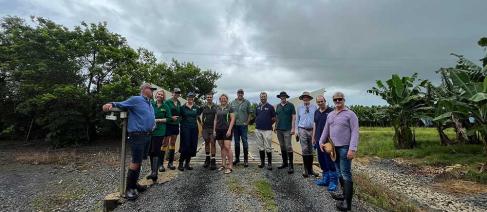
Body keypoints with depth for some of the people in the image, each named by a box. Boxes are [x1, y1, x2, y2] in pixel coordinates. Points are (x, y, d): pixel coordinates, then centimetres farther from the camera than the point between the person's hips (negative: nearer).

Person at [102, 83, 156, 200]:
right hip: (137, 135, -8)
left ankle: (134, 183, 29)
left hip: (147, 136, 8)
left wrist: (153, 123, 14)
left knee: (139, 161, 16)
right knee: (135, 162, -5)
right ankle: (129, 188, 8)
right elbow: (120, 104, -13)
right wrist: (111, 104, -31)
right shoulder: (135, 99, -7)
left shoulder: (150, 104, 18)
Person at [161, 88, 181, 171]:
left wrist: (179, 118, 5)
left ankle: (170, 162, 20)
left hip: (176, 125, 6)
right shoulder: (167, 102, -7)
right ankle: (161, 164, 3)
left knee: (173, 143, 11)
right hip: (168, 124, -6)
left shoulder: (179, 103, 10)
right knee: (165, 143, -4)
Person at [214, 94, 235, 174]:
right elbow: (215, 120, 16)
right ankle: (223, 164, 20)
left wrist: (229, 130, -13)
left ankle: (230, 166, -2)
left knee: (227, 147, -10)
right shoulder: (217, 108, 13)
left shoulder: (229, 108, 0)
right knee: (222, 147, 11)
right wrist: (214, 130, 9)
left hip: (226, 130, -5)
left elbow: (232, 119, -5)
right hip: (219, 130, 5)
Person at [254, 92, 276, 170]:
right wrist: (257, 123, 8)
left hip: (267, 130, -5)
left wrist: (268, 124, 2)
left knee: (268, 148, -2)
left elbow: (274, 118, 1)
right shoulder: (257, 107, 12)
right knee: (261, 147, 11)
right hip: (258, 129, 5)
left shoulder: (270, 107, -1)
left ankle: (269, 163, 8)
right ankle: (262, 162, 22)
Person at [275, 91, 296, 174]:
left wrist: (293, 128, -12)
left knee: (288, 147, -7)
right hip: (279, 130, 5)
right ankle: (284, 162, 24)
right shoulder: (278, 106, 13)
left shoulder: (290, 105, -1)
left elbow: (293, 117, -5)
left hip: (287, 130, -5)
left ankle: (290, 165, 1)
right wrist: (275, 127, 12)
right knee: (282, 146, 12)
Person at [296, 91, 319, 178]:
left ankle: (310, 169, 22)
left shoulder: (314, 107, 3)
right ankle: (306, 170, 6)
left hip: (312, 130, 1)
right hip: (303, 130, -1)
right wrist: (297, 132, 4)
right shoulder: (299, 108, 5)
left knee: (311, 151, 10)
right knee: (305, 150, -3)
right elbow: (297, 120, 8)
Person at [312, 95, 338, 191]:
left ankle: (333, 181, 10)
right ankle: (325, 179, 25)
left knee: (330, 161, -2)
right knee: (322, 161, 13)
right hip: (318, 140, 7)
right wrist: (313, 137, 16)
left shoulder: (331, 111, -7)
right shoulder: (316, 112, 13)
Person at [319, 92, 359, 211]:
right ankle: (345, 193, 30)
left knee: (346, 174, -4)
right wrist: (321, 141, 5)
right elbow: (326, 130, 17)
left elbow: (355, 132, -13)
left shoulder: (350, 114, -7)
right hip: (334, 148, 7)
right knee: (340, 173, 16)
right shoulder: (330, 115, 13)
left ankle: (347, 202, 3)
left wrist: (352, 149, -20)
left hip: (345, 148, -7)